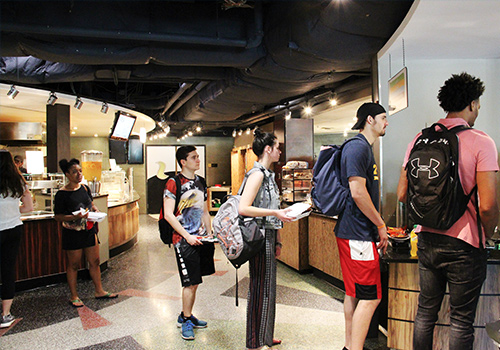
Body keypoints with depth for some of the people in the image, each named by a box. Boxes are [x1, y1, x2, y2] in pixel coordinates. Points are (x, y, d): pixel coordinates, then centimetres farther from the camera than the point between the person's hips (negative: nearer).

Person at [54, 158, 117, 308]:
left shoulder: (85, 188, 6)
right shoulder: (62, 194, -12)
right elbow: (58, 216, -11)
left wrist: (96, 211, 0)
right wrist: (75, 217, -25)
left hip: (89, 230, 6)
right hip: (73, 234, -5)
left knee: (95, 262, 11)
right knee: (73, 264, 7)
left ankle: (99, 291, 24)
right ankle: (74, 296, 21)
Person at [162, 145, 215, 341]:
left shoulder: (200, 182, 12)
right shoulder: (174, 183, -9)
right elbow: (169, 215, -14)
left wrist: (209, 234, 11)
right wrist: (187, 236, -17)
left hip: (201, 239, 7)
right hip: (184, 240, -7)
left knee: (195, 281, 14)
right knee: (190, 282, -2)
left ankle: (186, 316, 31)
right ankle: (186, 321, 17)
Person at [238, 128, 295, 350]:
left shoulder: (267, 174, 14)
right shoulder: (257, 174, -15)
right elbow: (243, 208, -24)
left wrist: (277, 240, 18)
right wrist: (275, 213, -24)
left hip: (268, 235, 10)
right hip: (260, 236, -10)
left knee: (267, 286, 16)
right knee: (261, 287, 0)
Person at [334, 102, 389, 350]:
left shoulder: (365, 148, 19)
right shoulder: (358, 147, -13)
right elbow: (357, 193, -22)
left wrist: (378, 227, 20)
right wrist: (381, 225, -11)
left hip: (353, 231, 11)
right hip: (358, 233, -11)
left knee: (354, 293, 17)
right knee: (370, 297, -5)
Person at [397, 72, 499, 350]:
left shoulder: (419, 140, 2)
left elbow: (402, 194, 3)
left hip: (427, 240, 5)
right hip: (463, 244, -4)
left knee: (425, 312, 18)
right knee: (461, 321, 10)